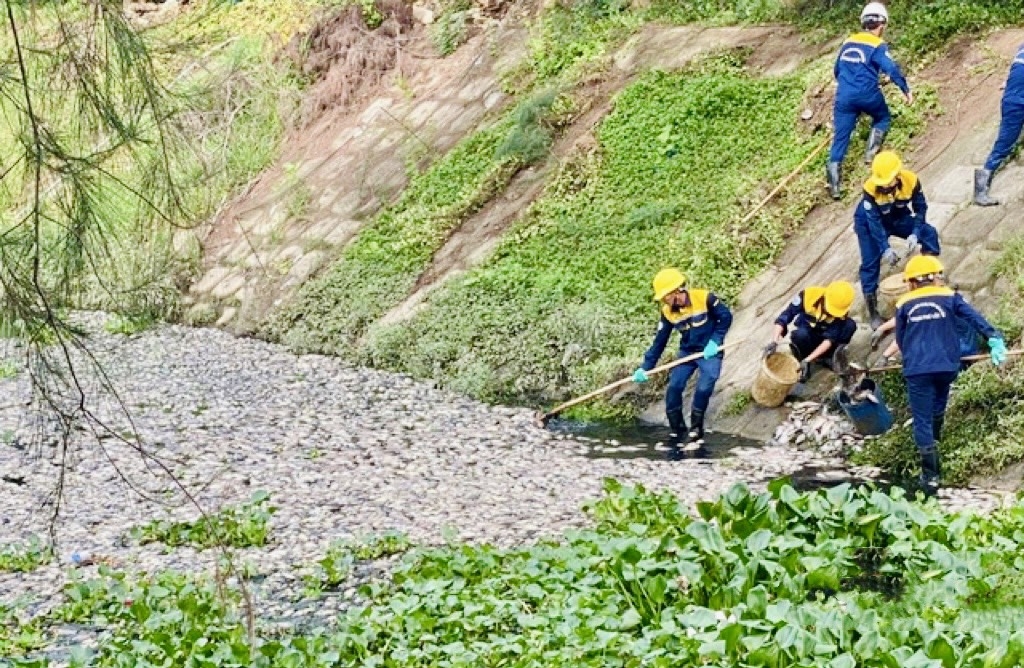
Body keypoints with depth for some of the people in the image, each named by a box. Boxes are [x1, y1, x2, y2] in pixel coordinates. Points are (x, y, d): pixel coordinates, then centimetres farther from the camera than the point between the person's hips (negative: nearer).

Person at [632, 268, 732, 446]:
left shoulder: (704, 298, -23)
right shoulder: (668, 312, -8)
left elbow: (726, 316, -11)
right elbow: (659, 342, -2)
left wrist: (715, 341, -19)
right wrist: (645, 367, -7)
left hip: (709, 352, -4)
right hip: (687, 352, 4)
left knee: (704, 389, -19)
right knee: (674, 387, -7)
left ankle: (696, 429, -2)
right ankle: (676, 430, 8)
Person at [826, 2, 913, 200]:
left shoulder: (848, 43, 16)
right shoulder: (878, 46, -3)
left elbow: (837, 71, 26)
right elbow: (892, 69, -16)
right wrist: (906, 90, -11)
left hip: (844, 96, 4)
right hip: (868, 95, -4)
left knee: (840, 138, 4)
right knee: (883, 118, 27)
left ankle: (834, 185, -2)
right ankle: (872, 151, 6)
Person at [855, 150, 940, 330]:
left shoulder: (911, 180, -28)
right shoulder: (871, 188, -34)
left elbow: (920, 207, -16)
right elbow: (874, 221, -30)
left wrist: (914, 234, -29)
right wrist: (885, 249, -34)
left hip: (898, 217, 3)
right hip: (869, 221, -3)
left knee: (929, 234, -18)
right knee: (870, 264, -10)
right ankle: (873, 313, -2)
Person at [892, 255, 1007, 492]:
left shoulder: (904, 304, 8)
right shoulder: (949, 297, 6)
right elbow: (975, 317, -8)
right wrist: (994, 338, -15)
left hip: (917, 369, -1)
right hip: (946, 366, 1)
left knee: (922, 420, 1)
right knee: (937, 408, 28)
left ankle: (930, 475, -4)